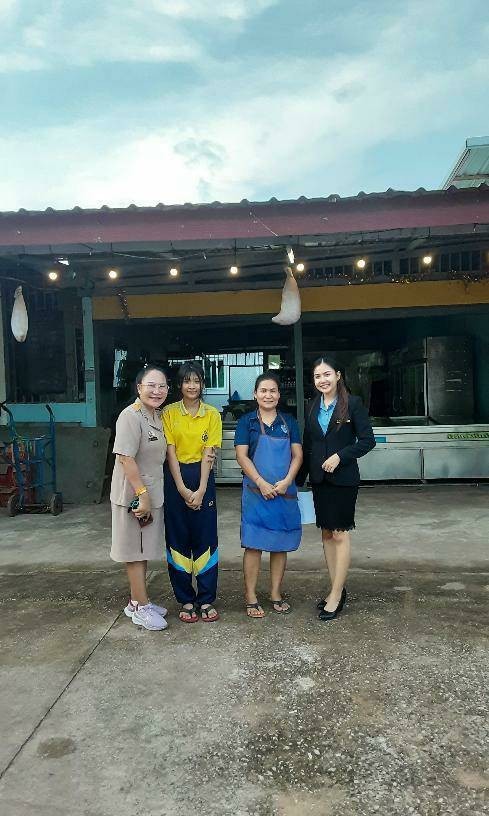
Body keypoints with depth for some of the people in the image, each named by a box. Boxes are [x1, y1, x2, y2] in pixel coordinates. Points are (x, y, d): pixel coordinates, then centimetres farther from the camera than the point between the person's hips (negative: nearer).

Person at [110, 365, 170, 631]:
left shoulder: (158, 415, 7)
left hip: (152, 492, 8)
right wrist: (141, 494, -23)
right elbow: (125, 458, -23)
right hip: (133, 493, -8)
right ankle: (141, 607, 17)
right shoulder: (131, 416, -19)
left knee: (143, 550, 17)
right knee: (136, 551, 4)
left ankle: (136, 602, 30)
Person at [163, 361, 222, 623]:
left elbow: (208, 454, -4)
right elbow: (170, 453, -5)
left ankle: (206, 599, 16)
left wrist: (201, 490, -12)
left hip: (202, 477, 0)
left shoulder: (212, 414, 1)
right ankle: (186, 600, 17)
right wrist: (182, 489, -12)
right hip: (175, 478, 0)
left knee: (206, 537, 3)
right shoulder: (169, 413, 0)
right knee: (178, 538, 5)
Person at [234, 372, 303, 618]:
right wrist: (261, 483, -14)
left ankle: (276, 594, 22)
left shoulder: (289, 422, 10)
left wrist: (286, 481, -10)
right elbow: (242, 456, -5)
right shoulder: (247, 421, 2)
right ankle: (251, 598, 9)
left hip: (285, 492, 3)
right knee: (254, 545, -1)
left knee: (280, 545, 9)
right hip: (255, 492, -3)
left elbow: (297, 454, 5)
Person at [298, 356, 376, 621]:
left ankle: (336, 595, 8)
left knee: (340, 535, -1)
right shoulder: (312, 408, 9)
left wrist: (340, 456, -19)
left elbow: (368, 440, -8)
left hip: (343, 478, -6)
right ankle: (337, 590, 23)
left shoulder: (352, 403, -7)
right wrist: (299, 480, 14)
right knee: (326, 534, 10)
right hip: (319, 478, 6)